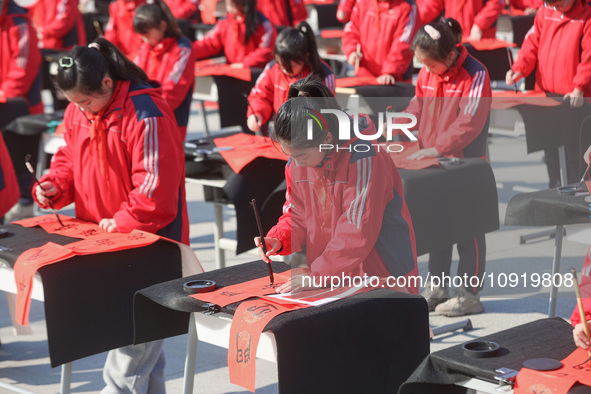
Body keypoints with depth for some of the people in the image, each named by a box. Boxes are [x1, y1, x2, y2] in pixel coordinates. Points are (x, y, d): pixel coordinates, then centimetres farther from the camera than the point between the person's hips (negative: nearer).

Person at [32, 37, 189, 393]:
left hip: (150, 240, -7)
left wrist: (122, 224, -19)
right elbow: (71, 158, 18)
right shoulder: (77, 114, 4)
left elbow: (156, 184, -22)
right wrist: (54, 186, -2)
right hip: (102, 241, 7)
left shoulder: (146, 114, -21)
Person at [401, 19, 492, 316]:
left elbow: (470, 122, -23)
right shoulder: (426, 74, 3)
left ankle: (469, 295, 9)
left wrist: (437, 148, -27)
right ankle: (436, 287, 24)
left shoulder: (475, 75, -17)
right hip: (433, 163, 7)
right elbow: (416, 109, 11)